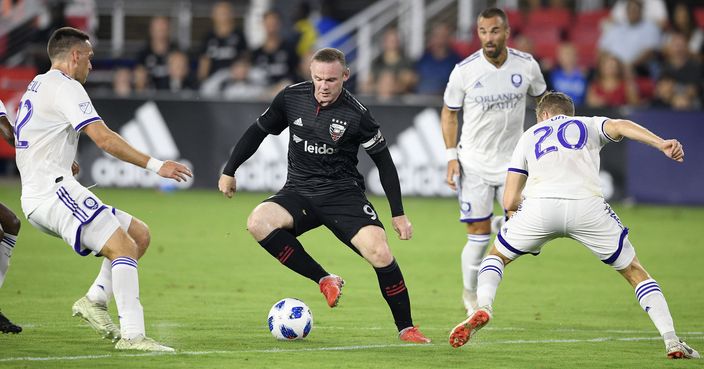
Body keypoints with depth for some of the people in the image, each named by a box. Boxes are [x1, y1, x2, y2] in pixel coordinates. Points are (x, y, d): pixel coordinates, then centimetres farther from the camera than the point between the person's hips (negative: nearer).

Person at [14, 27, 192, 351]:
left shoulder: (37, 86, 23)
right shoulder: (65, 87, -8)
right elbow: (104, 139, -18)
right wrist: (155, 165, -18)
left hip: (36, 198, 10)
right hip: (54, 190, -10)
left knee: (140, 235, 10)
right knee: (124, 248, -20)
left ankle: (95, 299, -2)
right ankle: (131, 335, -28)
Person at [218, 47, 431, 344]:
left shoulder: (356, 115, -13)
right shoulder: (291, 98, -4)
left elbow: (383, 161, -3)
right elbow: (259, 131, 12)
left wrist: (398, 213, -4)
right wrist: (229, 171, 14)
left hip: (343, 193, -3)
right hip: (299, 193, 3)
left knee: (379, 252, -25)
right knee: (258, 222, -28)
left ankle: (406, 328, -5)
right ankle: (325, 281, -15)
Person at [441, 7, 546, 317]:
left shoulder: (526, 65, -6)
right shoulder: (464, 71, -11)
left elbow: (542, 99, 13)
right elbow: (449, 112, 3)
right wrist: (452, 156, -4)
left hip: (513, 159, 2)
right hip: (474, 162, -1)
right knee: (479, 235, -2)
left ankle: (501, 224, 26)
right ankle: (470, 295, 20)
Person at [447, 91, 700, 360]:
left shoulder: (530, 135, 33)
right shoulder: (588, 124, 30)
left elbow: (509, 201, 25)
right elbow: (620, 126, 5)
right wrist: (661, 144, -9)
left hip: (539, 205, 1)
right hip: (587, 205, -1)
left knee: (497, 255, 27)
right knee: (635, 272, 16)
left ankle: (483, 308, 1)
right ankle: (672, 342, 5)